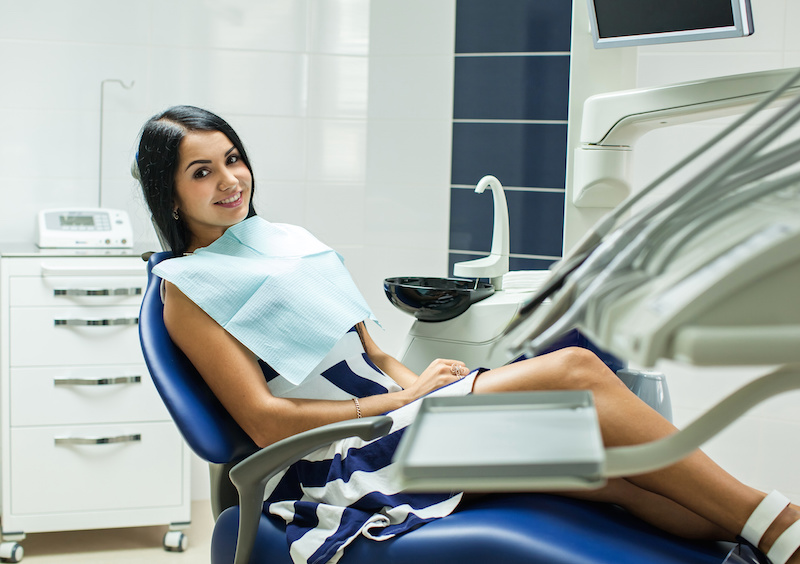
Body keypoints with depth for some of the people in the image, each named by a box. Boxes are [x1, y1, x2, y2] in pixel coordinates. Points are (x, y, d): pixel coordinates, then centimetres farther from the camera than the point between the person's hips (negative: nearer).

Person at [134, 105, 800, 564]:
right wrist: (406, 399, -12)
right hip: (339, 462, -7)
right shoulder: (188, 291, -4)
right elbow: (267, 421, -12)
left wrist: (415, 382, -2)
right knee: (574, 373, -21)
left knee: (612, 469, -14)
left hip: (394, 413, 7)